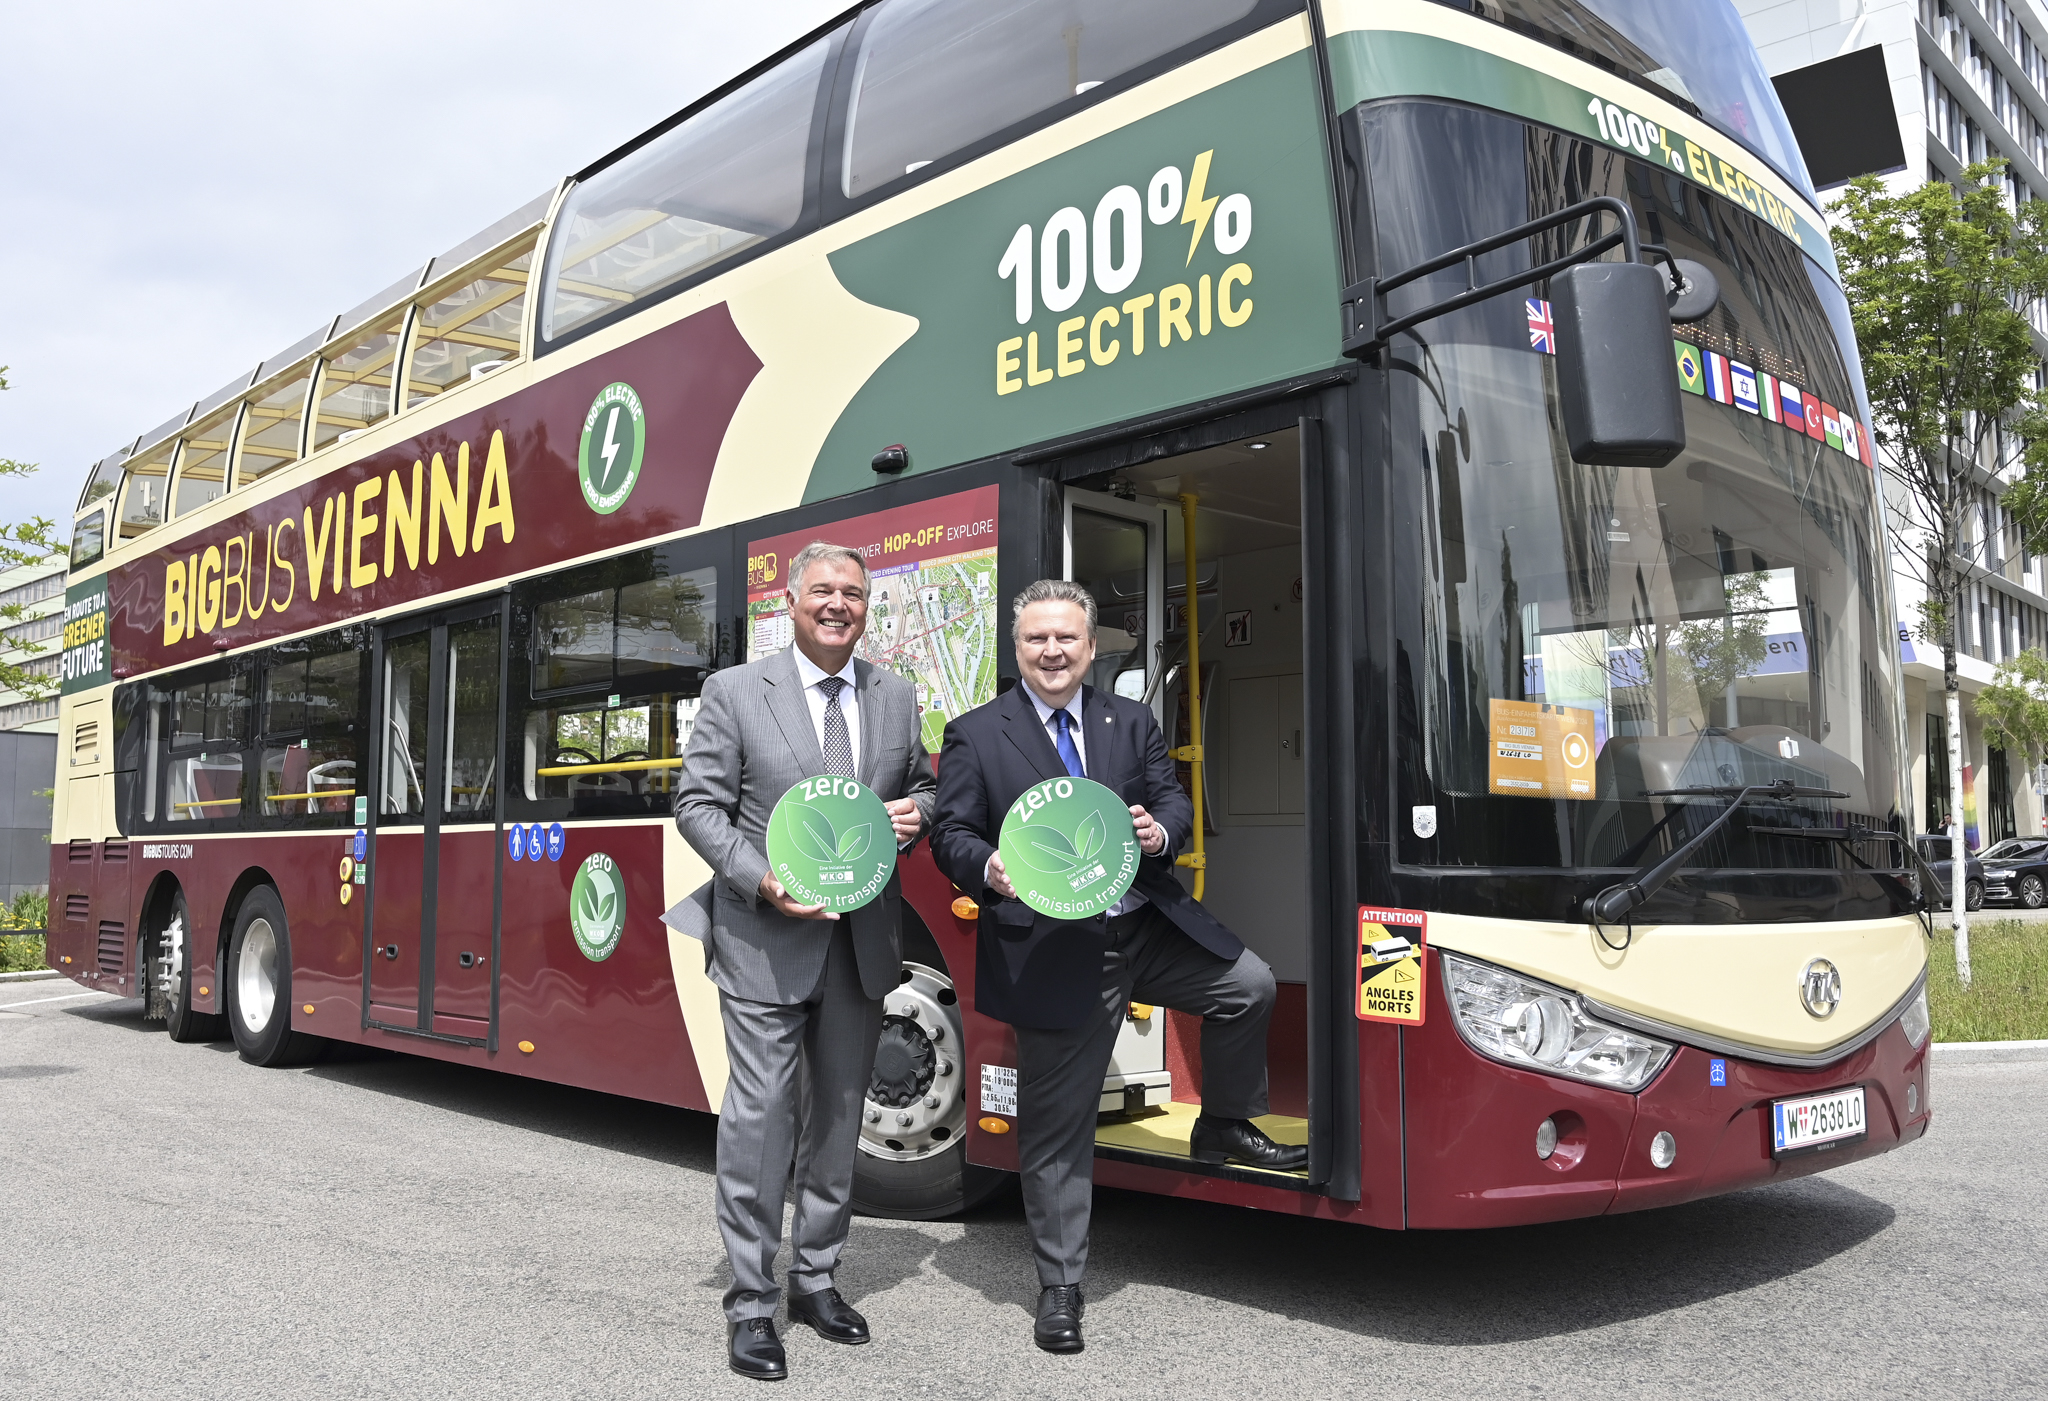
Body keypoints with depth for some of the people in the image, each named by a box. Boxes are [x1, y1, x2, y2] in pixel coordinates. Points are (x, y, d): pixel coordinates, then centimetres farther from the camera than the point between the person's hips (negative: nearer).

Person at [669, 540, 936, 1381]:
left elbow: (920, 787, 19)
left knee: (838, 1119, 14)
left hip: (862, 943, 5)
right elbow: (697, 805, -5)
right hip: (765, 942, -4)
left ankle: (814, 1279, 29)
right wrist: (763, 882, -19)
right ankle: (751, 1302, 10)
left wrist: (913, 815, -6)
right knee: (760, 1117, -3)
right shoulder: (735, 692, -3)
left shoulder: (895, 696, 9)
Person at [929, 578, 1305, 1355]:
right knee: (1057, 1126, 3)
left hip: (1149, 927, 4)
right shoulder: (974, 736, -1)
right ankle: (1059, 1288, 19)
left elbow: (1173, 800, 8)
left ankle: (1223, 1128, 26)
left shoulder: (1133, 722, 10)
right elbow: (950, 835, -2)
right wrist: (991, 869, -24)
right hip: (1055, 955, -4)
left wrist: (1160, 831, -16)